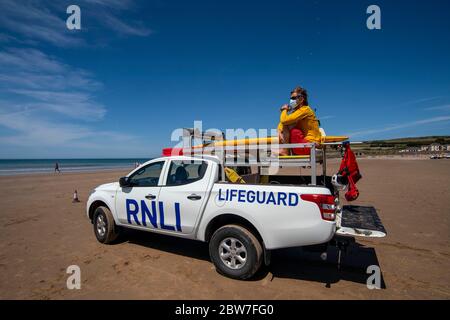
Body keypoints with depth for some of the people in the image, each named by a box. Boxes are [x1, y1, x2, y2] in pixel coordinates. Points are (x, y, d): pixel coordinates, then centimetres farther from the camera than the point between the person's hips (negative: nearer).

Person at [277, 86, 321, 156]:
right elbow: (281, 123, 7)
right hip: (304, 141, 9)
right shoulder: (295, 110, 13)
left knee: (286, 125, -17)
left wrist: (284, 110, -5)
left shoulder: (305, 109, -14)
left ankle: (285, 152, -8)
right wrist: (279, 132, -14)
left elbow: (284, 120, -24)